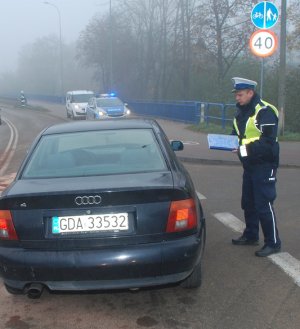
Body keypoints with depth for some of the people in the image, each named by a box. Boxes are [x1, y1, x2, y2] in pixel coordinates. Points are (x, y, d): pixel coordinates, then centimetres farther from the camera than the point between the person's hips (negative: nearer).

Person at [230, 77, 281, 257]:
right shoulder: (242, 112, 11)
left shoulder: (265, 112, -17)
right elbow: (237, 135, 20)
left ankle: (273, 243, 5)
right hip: (249, 165, 9)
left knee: (264, 205, -6)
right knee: (248, 202, 17)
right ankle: (251, 236, 32)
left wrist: (246, 148, -31)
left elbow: (268, 141, -23)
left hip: (264, 165, -9)